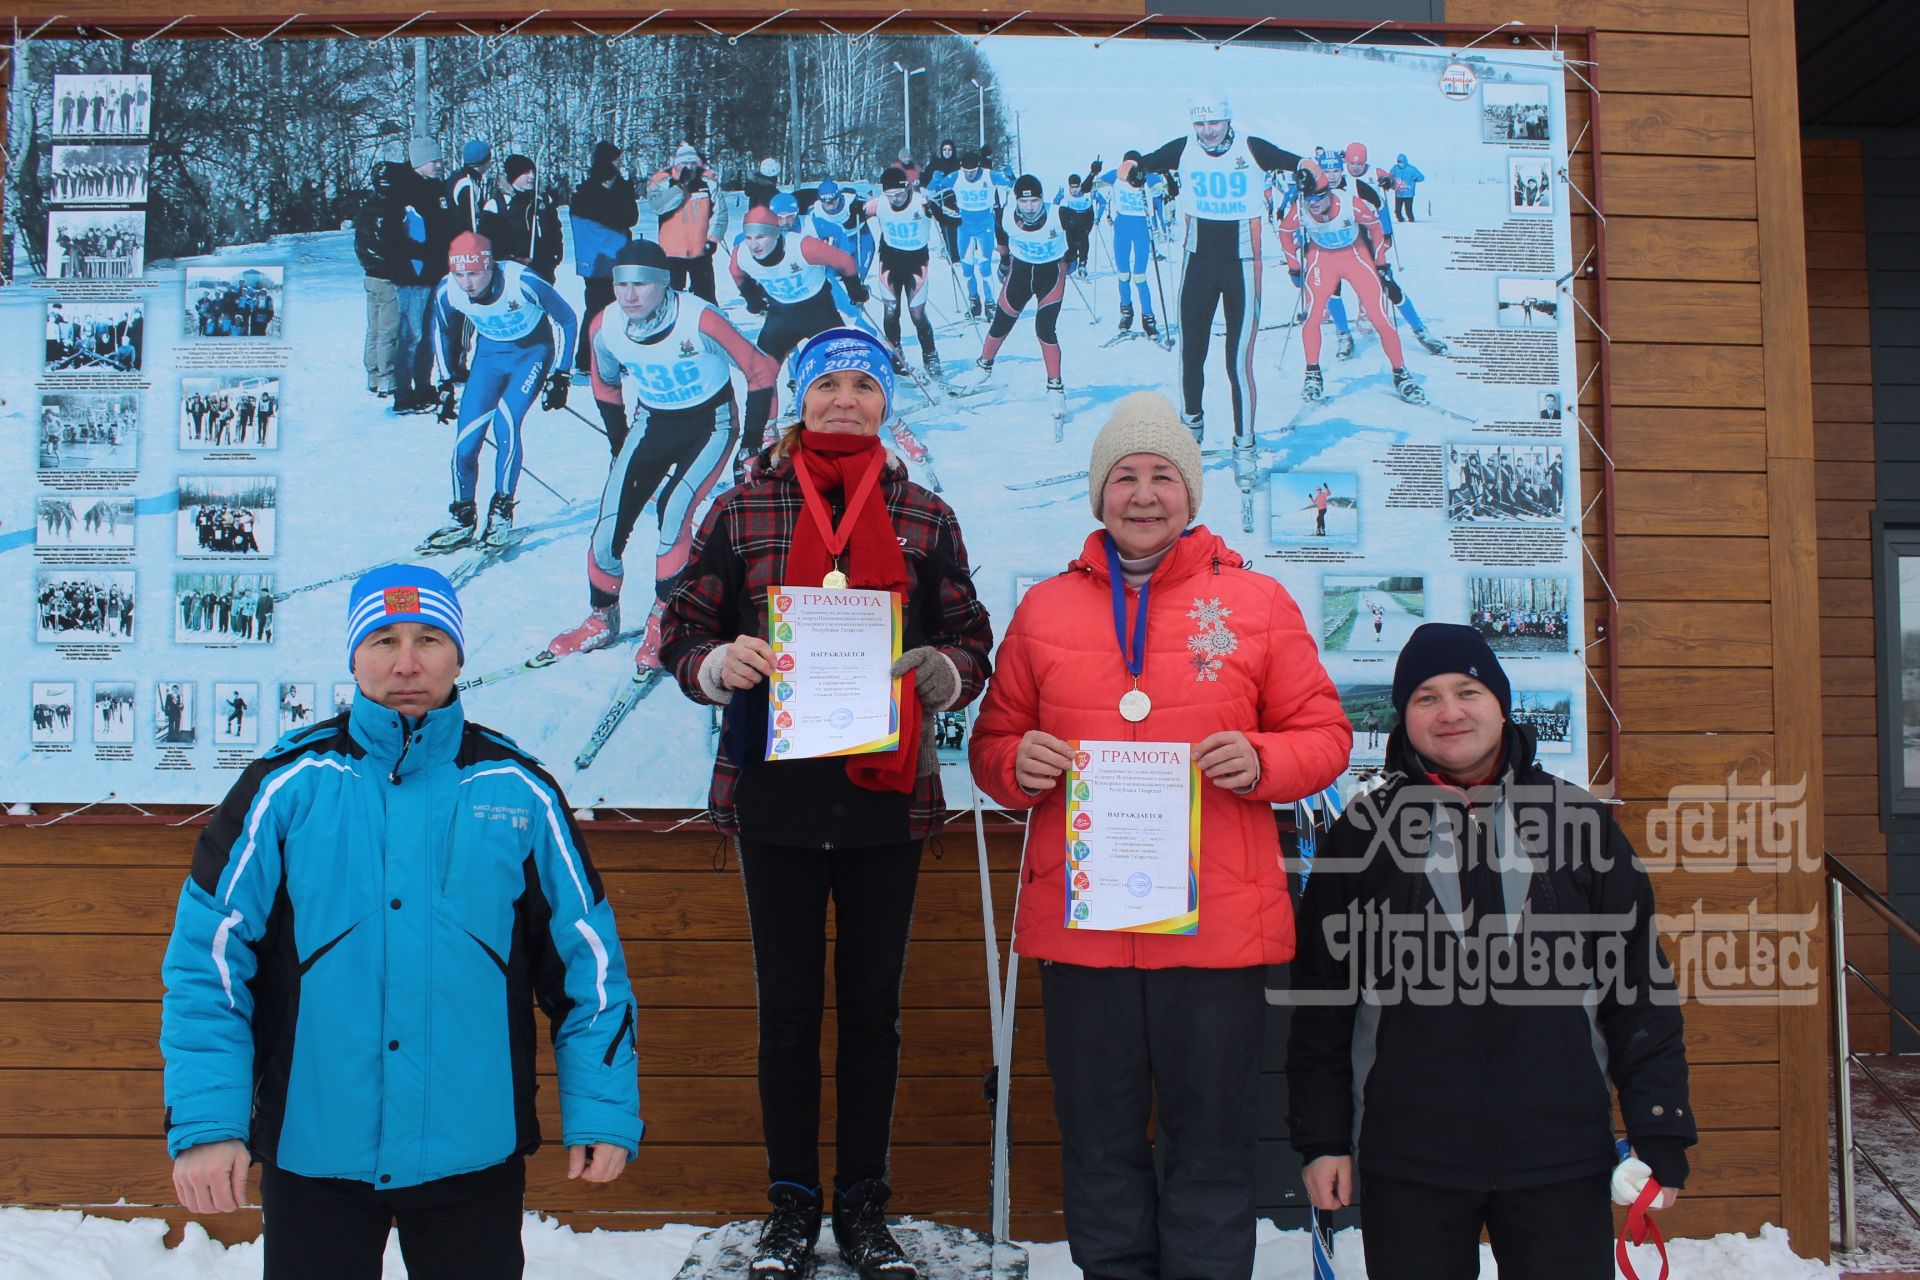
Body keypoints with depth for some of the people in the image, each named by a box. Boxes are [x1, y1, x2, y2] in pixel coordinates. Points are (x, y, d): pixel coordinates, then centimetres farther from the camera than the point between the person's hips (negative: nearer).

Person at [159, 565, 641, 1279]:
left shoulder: (519, 790, 0)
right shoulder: (288, 785, -3)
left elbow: (588, 957, 3)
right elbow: (205, 959, -3)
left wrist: (603, 1112, 0)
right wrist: (205, 1122, -10)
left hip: (476, 1155, 1)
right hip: (311, 1153, 0)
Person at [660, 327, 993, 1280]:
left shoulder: (926, 518, 8)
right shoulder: (742, 512, 5)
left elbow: (972, 647, 8)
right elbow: (682, 636, 6)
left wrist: (932, 670, -14)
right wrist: (722, 663, -15)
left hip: (886, 798, 1)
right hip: (774, 797, 0)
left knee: (873, 1005, 9)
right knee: (788, 1004, 7)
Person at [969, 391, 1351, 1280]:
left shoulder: (1258, 602, 5)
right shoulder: (1044, 609, 10)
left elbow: (1323, 735, 7)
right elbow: (990, 744, 14)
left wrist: (1260, 760, -13)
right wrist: (1017, 763, -9)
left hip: (1219, 924, -1)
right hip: (1078, 922, 2)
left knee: (1210, 1140, 8)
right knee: (1099, 1140, 11)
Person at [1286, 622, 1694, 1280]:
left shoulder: (1578, 821, 5)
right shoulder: (1364, 833, 3)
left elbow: (1644, 991, 6)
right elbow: (1320, 1001, 6)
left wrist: (1660, 1137, 2)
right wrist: (1322, 1138, 3)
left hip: (1561, 1161, 1)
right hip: (1406, 1166, 0)